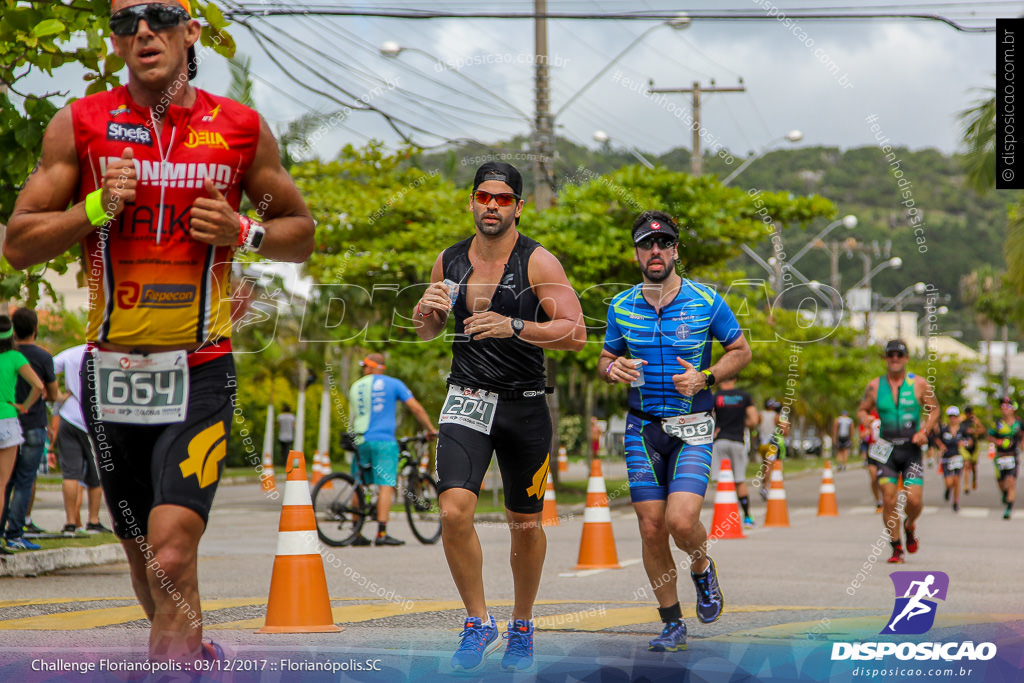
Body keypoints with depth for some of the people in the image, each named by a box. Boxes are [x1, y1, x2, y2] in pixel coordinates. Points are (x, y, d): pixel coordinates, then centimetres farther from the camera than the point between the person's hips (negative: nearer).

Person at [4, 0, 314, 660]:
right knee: (145, 557, 13)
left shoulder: (241, 128, 2)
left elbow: (301, 232, 13)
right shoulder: (80, 125, 1)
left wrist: (242, 232, -7)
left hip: (200, 371, -2)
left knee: (172, 557, -19)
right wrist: (97, 208, -14)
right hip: (112, 370, 2)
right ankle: (196, 655, 38)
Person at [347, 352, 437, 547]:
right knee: (386, 485, -9)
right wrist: (430, 429, 9)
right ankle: (382, 534, -20)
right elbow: (416, 408, -1)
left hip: (361, 442, 4)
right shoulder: (393, 384, 4)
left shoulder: (355, 387, 16)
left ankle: (356, 534, 10)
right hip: (383, 440, -4)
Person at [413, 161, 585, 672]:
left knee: (525, 524, 10)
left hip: (524, 406, -2)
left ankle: (522, 627, 32)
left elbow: (575, 333, -15)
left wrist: (514, 327, -28)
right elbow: (427, 333, 20)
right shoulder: (448, 261, 6)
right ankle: (478, 624, 0)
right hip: (467, 400, 2)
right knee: (454, 512, -18)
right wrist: (426, 312, -4)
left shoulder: (538, 262, -7)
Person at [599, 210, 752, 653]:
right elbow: (606, 359, 14)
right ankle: (672, 624, 12)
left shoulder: (706, 301, -6)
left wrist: (704, 378, -12)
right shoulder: (621, 307, 2)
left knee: (681, 521, -19)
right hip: (643, 429, 3)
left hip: (692, 432, -3)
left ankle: (703, 569, 16)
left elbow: (740, 351, 5)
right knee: (651, 528, -2)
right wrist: (612, 370, -10)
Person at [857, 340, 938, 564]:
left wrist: (924, 431, -6)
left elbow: (934, 410, 10)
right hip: (886, 449, 1)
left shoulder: (919, 384, 0)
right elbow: (862, 409, 13)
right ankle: (896, 548, 7)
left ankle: (910, 527, 24)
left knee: (914, 500, -11)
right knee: (888, 500, -7)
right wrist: (866, 418, -10)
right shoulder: (875, 386, 3)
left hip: (911, 449, -1)